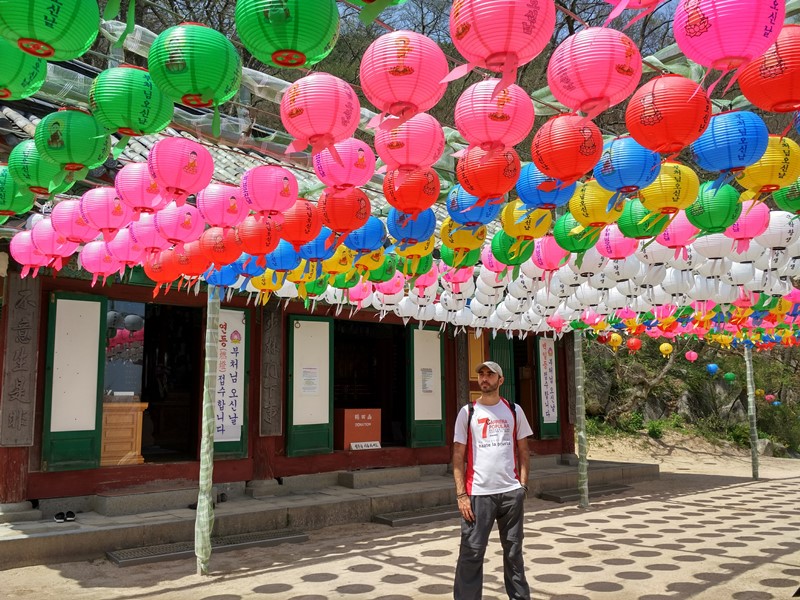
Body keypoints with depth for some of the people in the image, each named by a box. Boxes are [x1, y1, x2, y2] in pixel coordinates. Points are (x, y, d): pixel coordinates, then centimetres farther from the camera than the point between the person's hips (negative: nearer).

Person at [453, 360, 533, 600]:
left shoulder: (514, 410, 7)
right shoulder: (467, 412, 1)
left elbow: (523, 450, 11)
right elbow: (458, 456, 0)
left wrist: (523, 484, 1)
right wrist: (461, 494, -7)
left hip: (511, 492, 2)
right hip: (478, 493, -2)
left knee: (513, 550, 12)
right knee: (472, 552, 0)